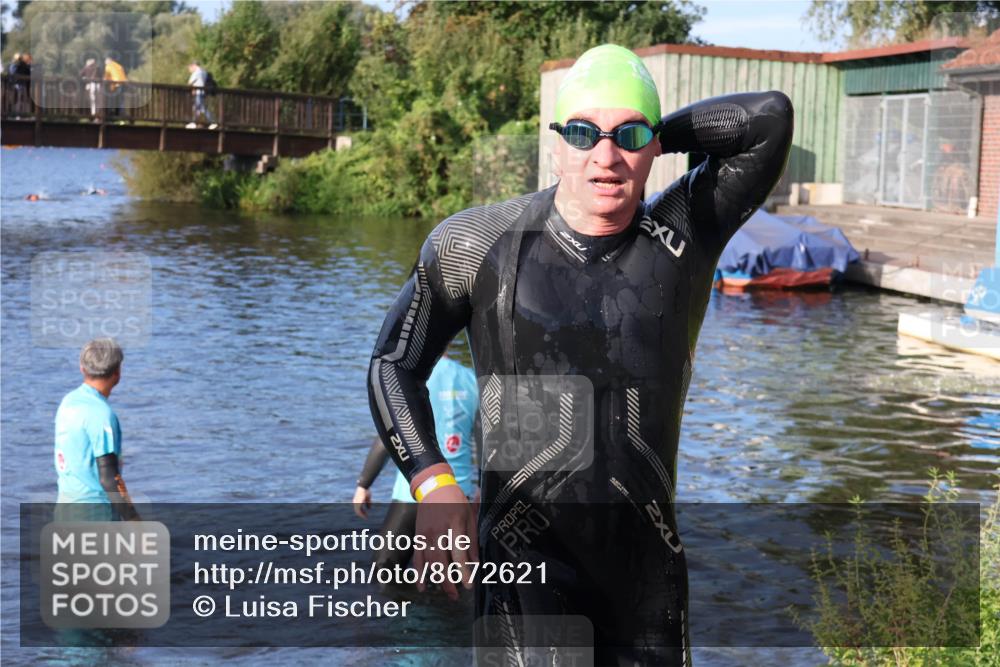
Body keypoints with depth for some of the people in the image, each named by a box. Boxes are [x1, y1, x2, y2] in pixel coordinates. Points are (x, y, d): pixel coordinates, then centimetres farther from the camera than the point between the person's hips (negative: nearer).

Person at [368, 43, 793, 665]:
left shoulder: (685, 236, 1)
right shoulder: (479, 243, -2)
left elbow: (770, 117, -7)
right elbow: (394, 364, 5)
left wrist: (655, 136, 0)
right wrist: (433, 483, -9)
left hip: (648, 558, 3)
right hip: (527, 557, -3)